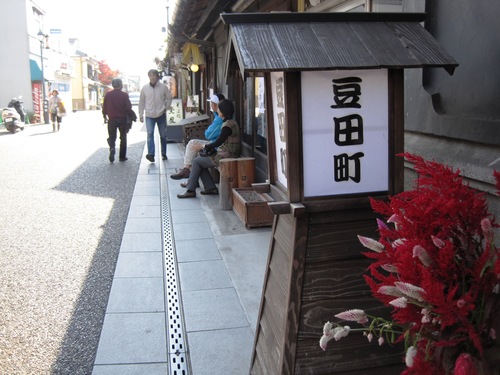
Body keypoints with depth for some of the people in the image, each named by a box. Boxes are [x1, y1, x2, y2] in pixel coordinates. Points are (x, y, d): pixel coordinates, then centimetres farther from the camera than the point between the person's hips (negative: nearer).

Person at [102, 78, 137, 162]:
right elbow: (128, 108, -10)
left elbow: (104, 107, 3)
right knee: (123, 138, 11)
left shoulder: (108, 94, -1)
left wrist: (105, 116, 18)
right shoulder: (124, 95, -8)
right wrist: (133, 116, 4)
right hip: (122, 119, -1)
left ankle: (112, 149, -19)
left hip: (112, 119, 1)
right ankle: (122, 156, 12)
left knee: (111, 137, 11)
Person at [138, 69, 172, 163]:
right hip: (149, 115, 0)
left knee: (163, 135, 9)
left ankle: (163, 154, 22)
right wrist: (141, 114, 6)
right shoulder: (144, 88, 2)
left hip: (161, 115, 0)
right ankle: (151, 154, -23)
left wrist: (165, 108, -1)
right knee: (150, 134, -15)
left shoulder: (163, 87, -2)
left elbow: (169, 98, 9)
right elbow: (141, 102, 8)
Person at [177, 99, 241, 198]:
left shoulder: (228, 125, -19)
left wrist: (206, 146, -2)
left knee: (196, 161, -1)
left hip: (225, 156, -10)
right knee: (200, 161, 14)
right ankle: (211, 188, 11)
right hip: (226, 155, 10)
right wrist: (209, 147, 8)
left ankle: (190, 190, 3)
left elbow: (218, 142, -19)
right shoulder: (231, 122, 13)